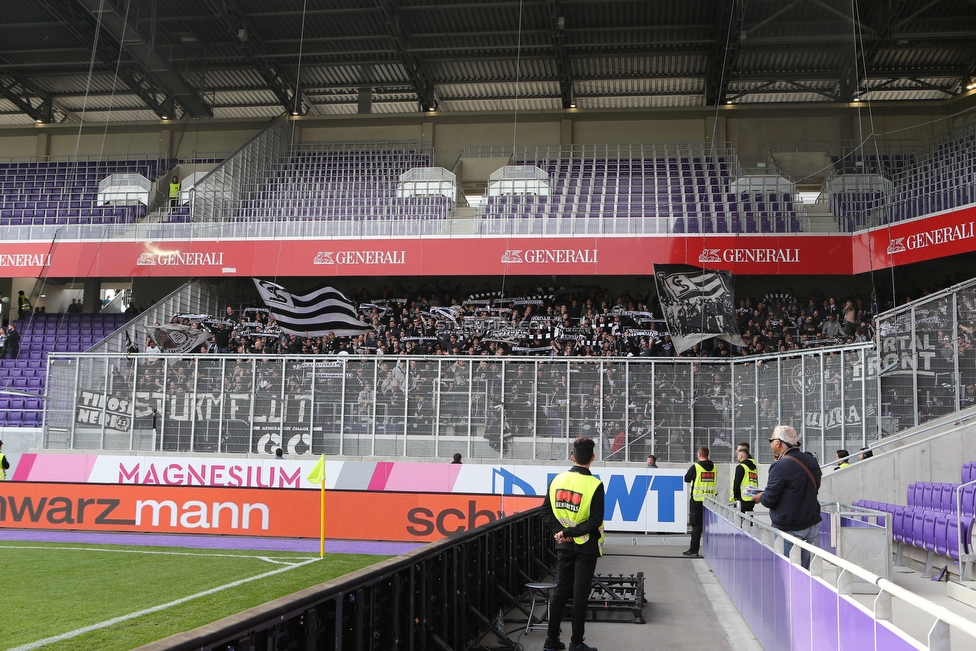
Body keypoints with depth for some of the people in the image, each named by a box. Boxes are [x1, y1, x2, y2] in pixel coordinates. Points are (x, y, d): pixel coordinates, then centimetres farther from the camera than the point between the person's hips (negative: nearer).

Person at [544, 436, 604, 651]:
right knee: (580, 593, 4)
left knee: (561, 590, 14)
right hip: (585, 546, -4)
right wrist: (568, 532, -13)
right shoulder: (594, 484, -15)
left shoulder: (557, 479, -1)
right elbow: (595, 521, -18)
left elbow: (548, 512, 3)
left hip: (563, 545, 4)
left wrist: (562, 531, -2)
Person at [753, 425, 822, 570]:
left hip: (790, 529, -7)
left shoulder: (781, 466, -19)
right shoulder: (811, 461, 6)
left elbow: (769, 500, -17)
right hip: (812, 525, 7)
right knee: (804, 570, 13)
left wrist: (760, 497, 6)